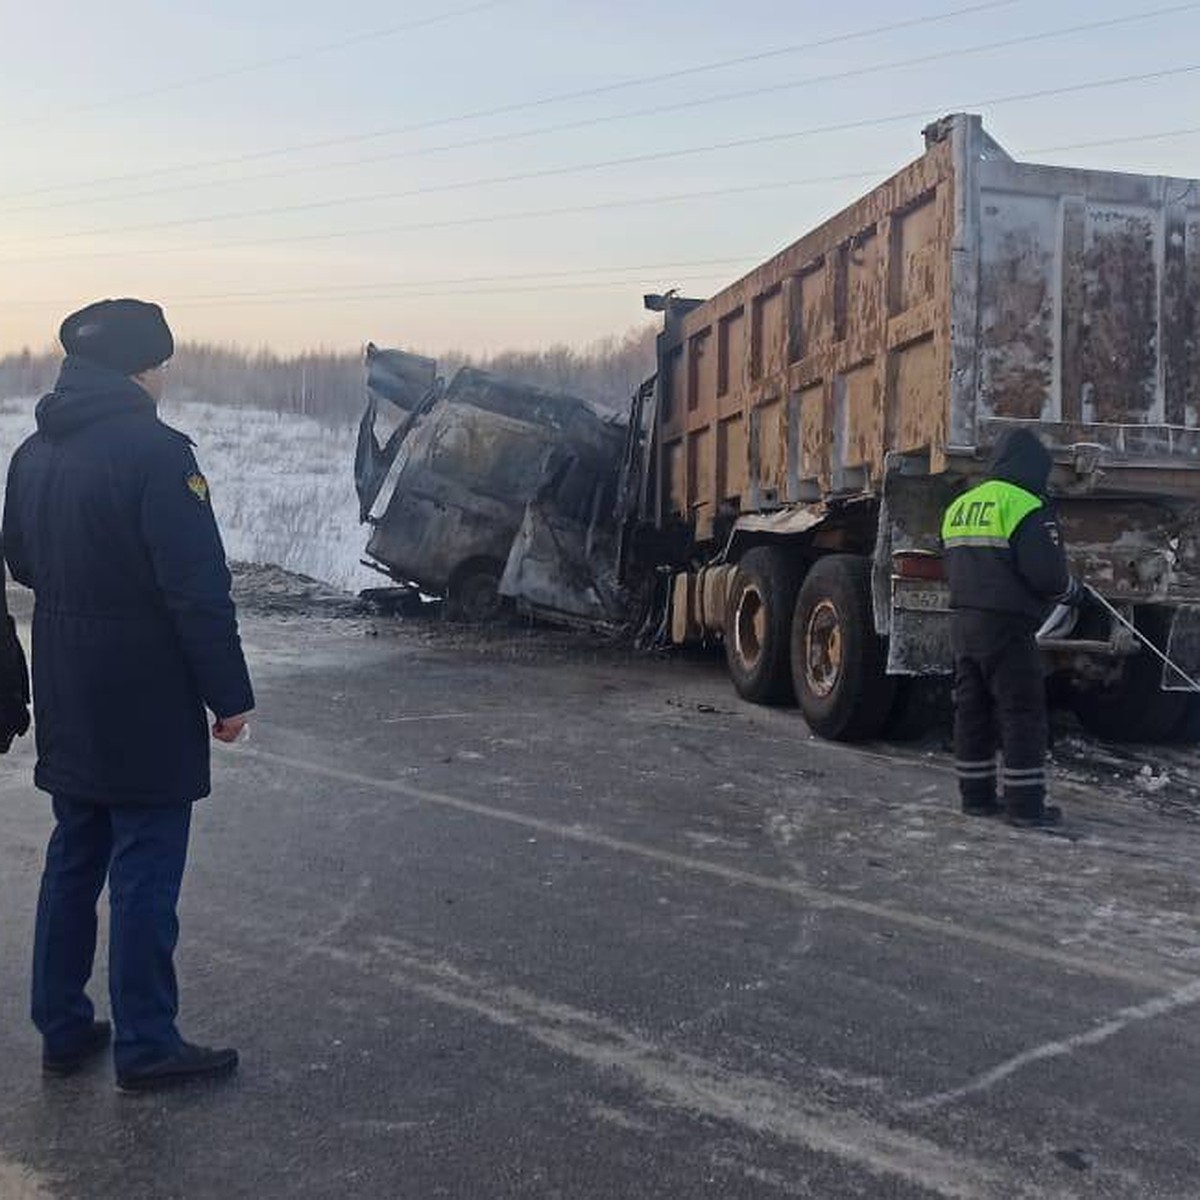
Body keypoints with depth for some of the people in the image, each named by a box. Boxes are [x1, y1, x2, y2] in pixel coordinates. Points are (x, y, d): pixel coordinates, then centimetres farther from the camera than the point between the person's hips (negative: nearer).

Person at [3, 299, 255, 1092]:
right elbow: (199, 591, -21)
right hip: (145, 707, -8)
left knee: (73, 859, 18)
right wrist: (230, 696, -14)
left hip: (66, 702, 8)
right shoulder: (155, 451, -18)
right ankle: (145, 1046, 13)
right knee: (145, 872, 2)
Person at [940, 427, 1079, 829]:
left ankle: (976, 796, 17)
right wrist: (1070, 590, 2)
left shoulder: (958, 506, 14)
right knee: (1023, 715, -1)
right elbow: (1045, 570, -17)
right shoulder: (1025, 507, -11)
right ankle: (1026, 804, 1)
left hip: (963, 624, 8)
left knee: (972, 712, 12)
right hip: (1007, 628, -8)